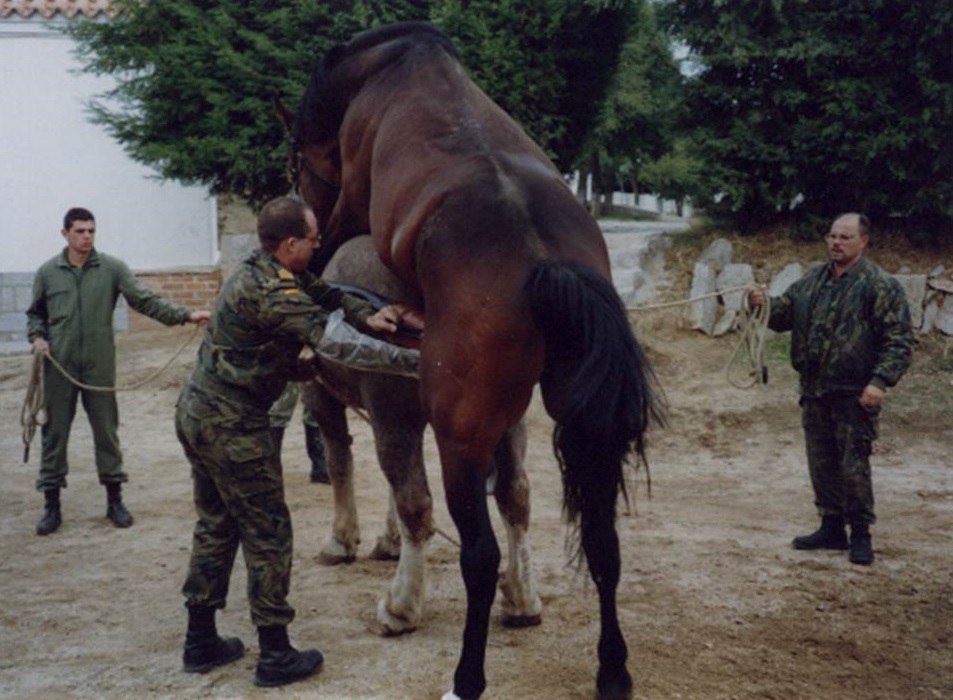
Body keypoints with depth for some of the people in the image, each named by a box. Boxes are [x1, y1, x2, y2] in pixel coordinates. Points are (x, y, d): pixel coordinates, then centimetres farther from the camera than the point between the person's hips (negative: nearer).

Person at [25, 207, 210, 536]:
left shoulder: (112, 268, -2)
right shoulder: (47, 272, 3)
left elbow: (145, 300, -9)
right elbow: (35, 313, 13)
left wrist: (186, 315, -21)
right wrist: (37, 337, -7)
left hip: (99, 366, 0)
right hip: (59, 367, 1)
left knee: (106, 432, 7)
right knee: (55, 433, 5)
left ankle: (114, 500, 19)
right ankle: (52, 505, 14)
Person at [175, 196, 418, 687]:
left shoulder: (258, 270, 7)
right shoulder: (274, 293, -23)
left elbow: (324, 294, 12)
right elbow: (336, 344, -27)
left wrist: (368, 315, -7)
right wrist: (417, 361, -25)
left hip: (197, 410, 10)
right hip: (232, 425, -10)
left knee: (216, 524, 17)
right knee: (268, 534, 0)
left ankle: (200, 642, 25)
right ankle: (275, 656, 8)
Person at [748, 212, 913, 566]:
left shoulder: (881, 285, -8)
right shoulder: (812, 282, 12)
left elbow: (899, 340, -11)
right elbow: (783, 315, 17)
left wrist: (880, 381, -22)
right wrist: (763, 305, -6)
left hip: (854, 394, -6)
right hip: (814, 391, 6)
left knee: (853, 465, -3)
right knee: (822, 463, 13)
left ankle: (861, 534, 10)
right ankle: (832, 527, 25)